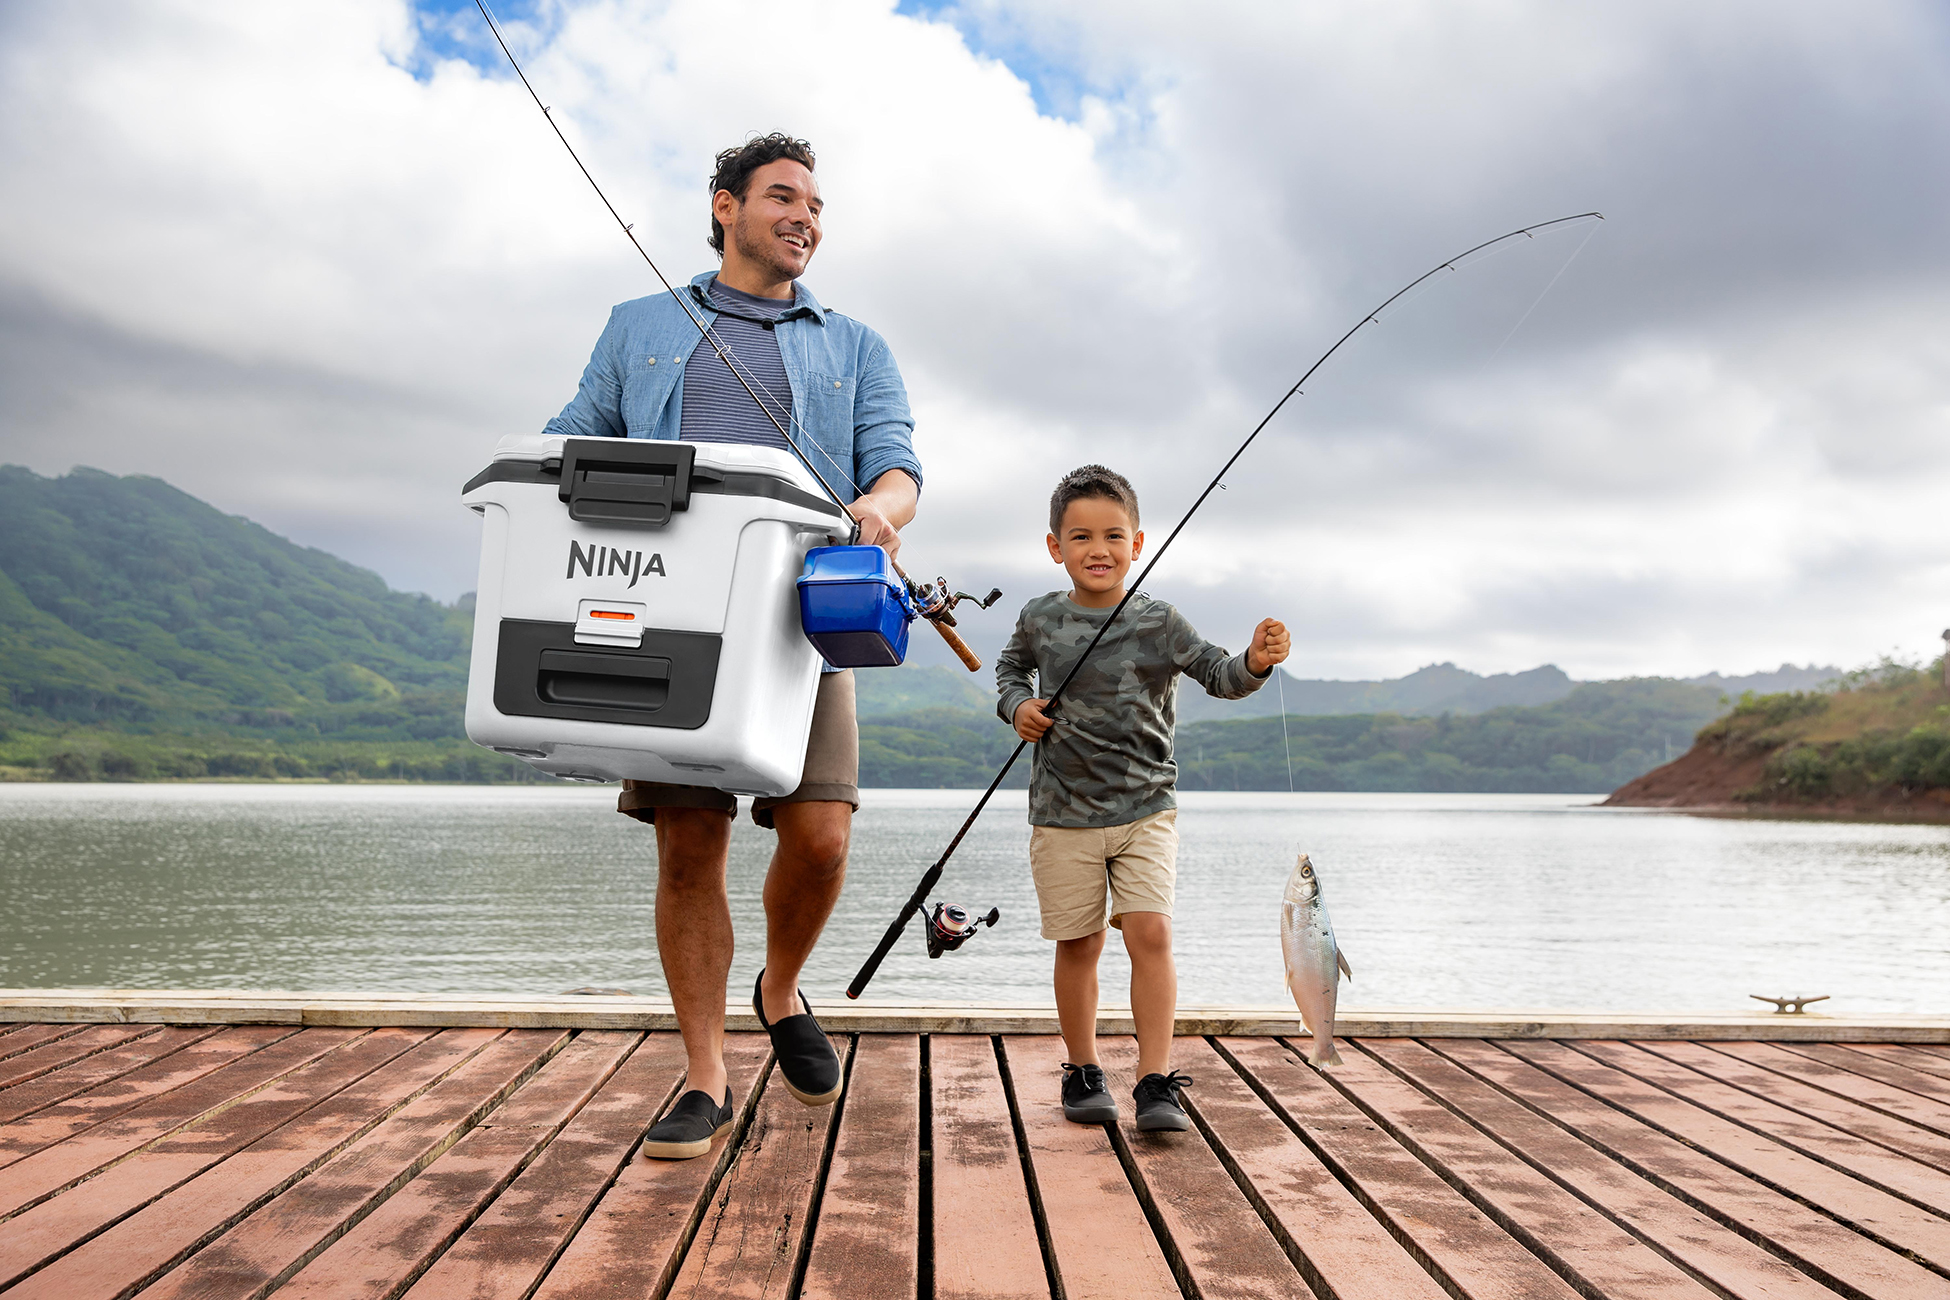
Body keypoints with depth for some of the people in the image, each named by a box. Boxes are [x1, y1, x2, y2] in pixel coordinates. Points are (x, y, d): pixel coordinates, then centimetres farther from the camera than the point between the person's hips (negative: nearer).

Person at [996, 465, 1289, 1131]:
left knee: (1151, 933, -12)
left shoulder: (1159, 623, -5)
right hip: (1063, 814, 1)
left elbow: (1217, 674, -13)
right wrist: (1018, 706, -2)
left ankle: (1156, 1083, -4)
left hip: (1145, 808, -1)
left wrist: (1254, 661, -35)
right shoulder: (1041, 619, 0)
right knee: (1078, 945, 8)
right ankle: (1083, 1072, 25)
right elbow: (1011, 667, 19)